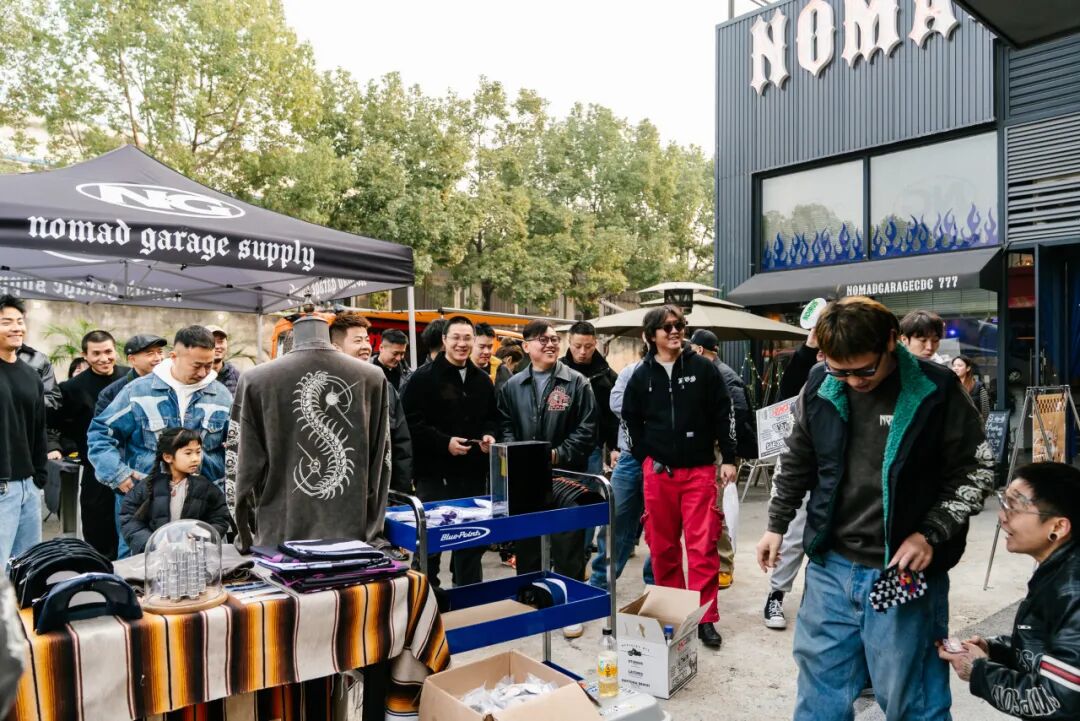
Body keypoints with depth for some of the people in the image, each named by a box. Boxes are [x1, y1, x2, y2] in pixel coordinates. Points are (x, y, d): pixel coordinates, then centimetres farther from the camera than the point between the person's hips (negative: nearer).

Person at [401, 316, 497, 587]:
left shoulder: (482, 380, 13)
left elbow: (491, 418, 21)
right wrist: (444, 442, -20)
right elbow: (410, 423, -13)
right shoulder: (424, 377, -7)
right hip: (434, 471, -5)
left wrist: (489, 435, -1)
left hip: (473, 471, 6)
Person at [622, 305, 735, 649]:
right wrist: (646, 457, 6)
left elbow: (723, 414, 2)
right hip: (658, 471, 2)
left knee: (703, 545, -3)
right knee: (662, 546, 9)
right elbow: (631, 420, 14)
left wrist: (728, 458, -2)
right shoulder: (641, 376, 5)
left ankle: (705, 617, 7)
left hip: (699, 469, -2)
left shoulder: (703, 368, 0)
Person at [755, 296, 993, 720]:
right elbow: (797, 462, 11)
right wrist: (776, 524, 13)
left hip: (905, 569, -3)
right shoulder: (820, 386, -2)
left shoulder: (936, 390, -12)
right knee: (820, 676, 16)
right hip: (830, 564, 4)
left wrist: (932, 534, -13)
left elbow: (977, 470, -3)